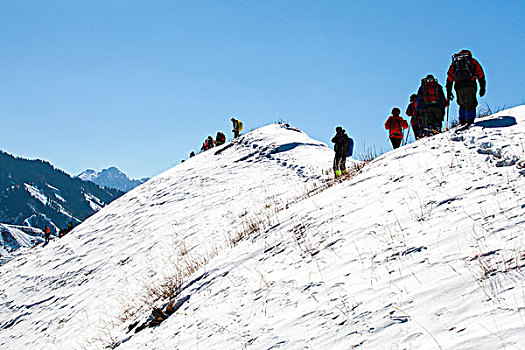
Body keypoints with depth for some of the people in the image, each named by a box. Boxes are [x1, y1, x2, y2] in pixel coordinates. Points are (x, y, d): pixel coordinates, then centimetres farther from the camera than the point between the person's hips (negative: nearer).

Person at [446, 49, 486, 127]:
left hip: (458, 86, 2)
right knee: (471, 105, 2)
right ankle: (469, 121, -13)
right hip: (470, 85, -2)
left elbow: (449, 78, 17)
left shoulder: (454, 63, 23)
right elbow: (480, 75, 9)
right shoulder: (473, 61, 19)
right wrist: (482, 88, 7)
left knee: (462, 105, 17)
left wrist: (448, 91, 17)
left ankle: (462, 121, 5)